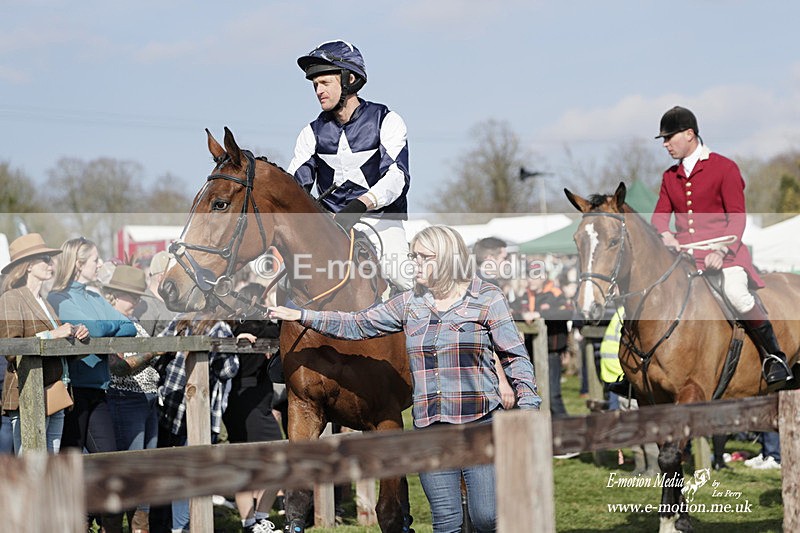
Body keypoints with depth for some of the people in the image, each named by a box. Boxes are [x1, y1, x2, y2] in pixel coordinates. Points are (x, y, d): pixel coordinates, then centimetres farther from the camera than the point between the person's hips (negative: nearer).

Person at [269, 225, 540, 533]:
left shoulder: (487, 299, 0)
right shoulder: (410, 304, 12)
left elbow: (515, 357, 1)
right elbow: (357, 325, 17)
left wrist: (528, 405, -10)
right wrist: (301, 316, 13)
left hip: (480, 425, -4)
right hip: (429, 428, 4)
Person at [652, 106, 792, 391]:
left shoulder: (725, 168, 0)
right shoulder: (670, 177, 17)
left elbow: (737, 218, -4)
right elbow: (659, 215, 12)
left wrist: (722, 250, -20)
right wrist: (666, 234, -12)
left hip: (722, 251, -6)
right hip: (683, 251, 6)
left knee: (738, 295, -32)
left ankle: (774, 356, -13)